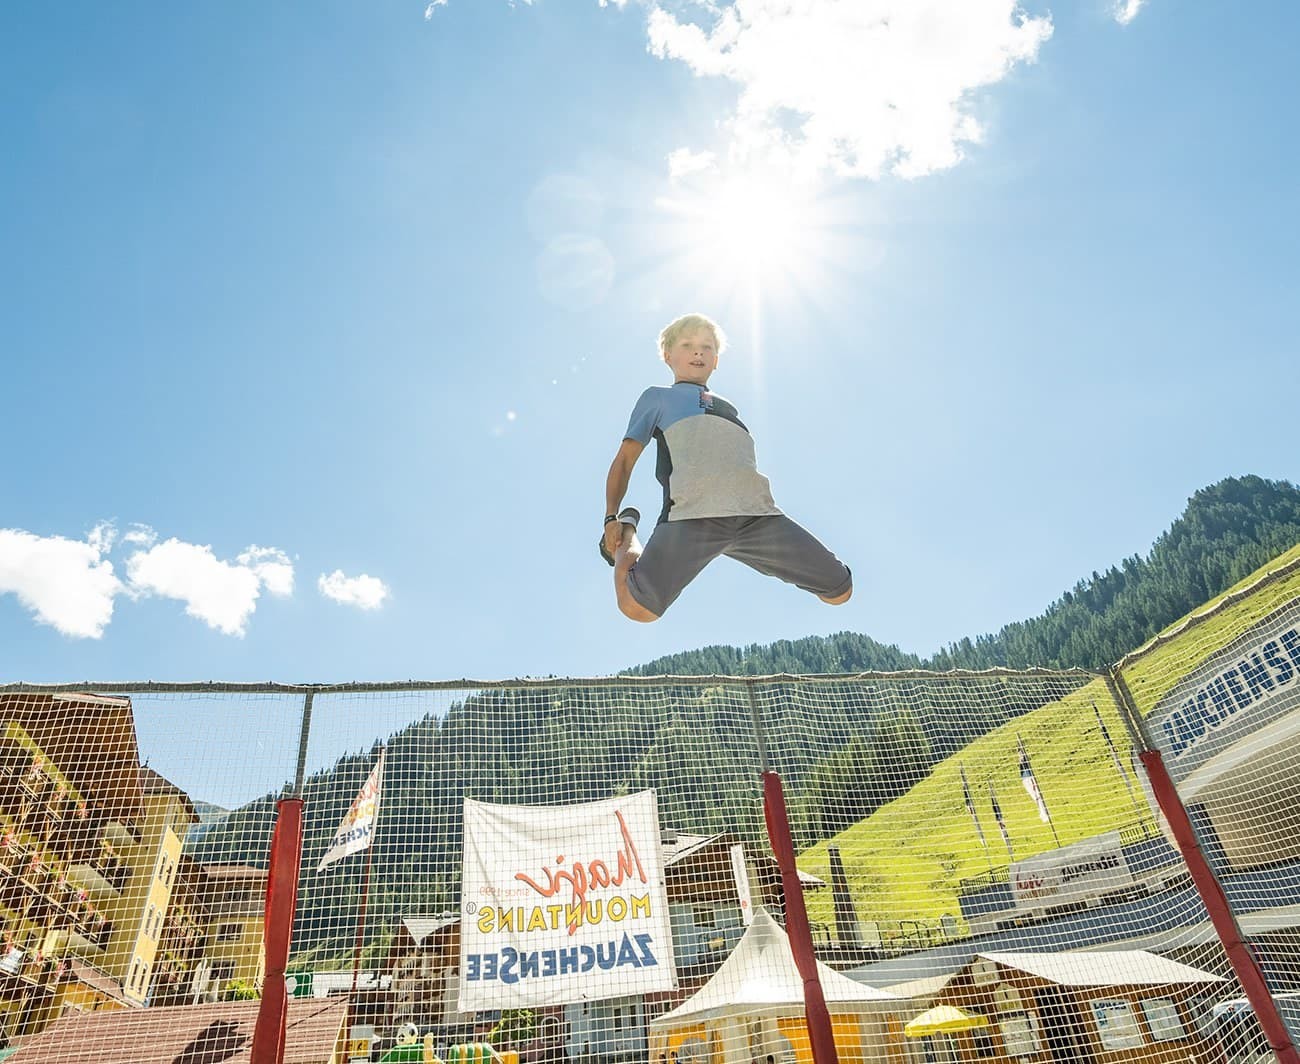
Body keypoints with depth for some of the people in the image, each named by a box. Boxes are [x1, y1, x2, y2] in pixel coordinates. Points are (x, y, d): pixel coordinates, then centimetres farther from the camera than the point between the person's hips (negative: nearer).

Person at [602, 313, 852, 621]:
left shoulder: (728, 407, 39)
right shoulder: (657, 397, 27)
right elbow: (625, 460, 20)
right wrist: (612, 519, 8)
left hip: (757, 512, 4)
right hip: (694, 514, -4)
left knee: (840, 591, -4)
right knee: (637, 607, -22)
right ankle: (628, 538, 10)